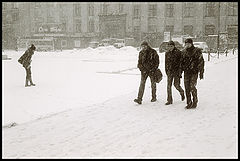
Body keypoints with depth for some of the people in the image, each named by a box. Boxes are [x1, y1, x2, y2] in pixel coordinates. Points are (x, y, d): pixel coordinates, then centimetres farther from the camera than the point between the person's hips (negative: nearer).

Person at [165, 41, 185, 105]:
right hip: (169, 71, 4)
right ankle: (169, 100, 3)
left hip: (176, 71, -3)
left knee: (176, 85, -1)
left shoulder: (178, 52, -5)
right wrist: (166, 71, 15)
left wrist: (180, 71, -9)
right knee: (169, 85, -3)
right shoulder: (167, 53, 8)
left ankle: (182, 93, 33)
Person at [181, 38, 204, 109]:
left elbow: (201, 62, -3)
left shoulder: (197, 51, -3)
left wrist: (201, 72, -7)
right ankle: (189, 103, 12)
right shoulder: (184, 52, 11)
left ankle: (195, 102, 4)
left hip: (194, 72, -5)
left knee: (192, 87, -12)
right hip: (186, 72, 5)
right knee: (187, 87, 3)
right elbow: (182, 62, 19)